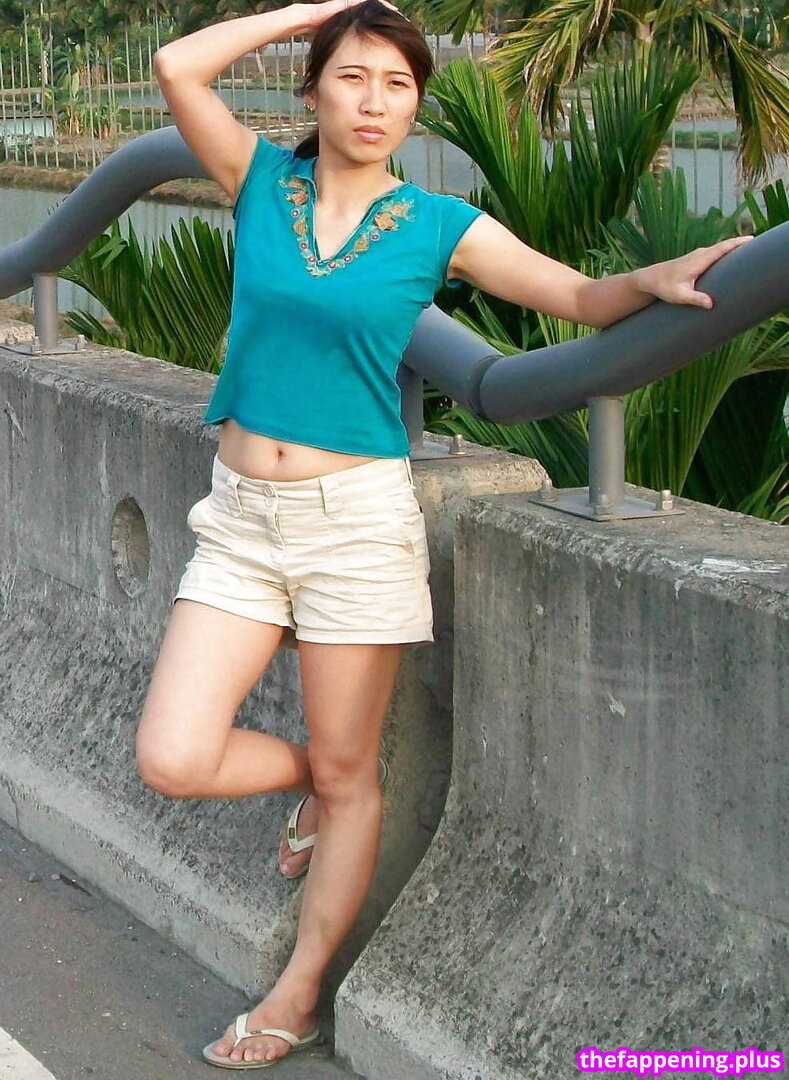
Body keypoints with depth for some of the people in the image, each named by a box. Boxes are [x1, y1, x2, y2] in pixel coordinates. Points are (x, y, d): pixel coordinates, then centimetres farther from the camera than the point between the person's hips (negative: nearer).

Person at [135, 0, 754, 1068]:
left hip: (356, 518, -2)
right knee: (172, 761, -5)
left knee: (348, 773, 6)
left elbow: (586, 297, -3)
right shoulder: (263, 181, 4)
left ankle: (299, 995, 25)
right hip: (240, 513, 3)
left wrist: (655, 278, -24)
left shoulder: (439, 227, -1)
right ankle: (314, 779, 28)